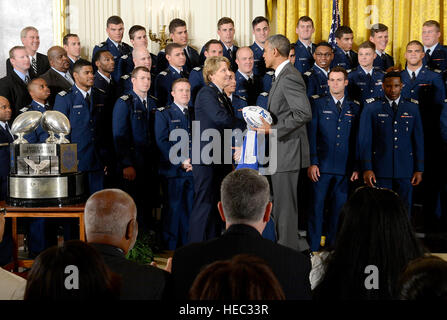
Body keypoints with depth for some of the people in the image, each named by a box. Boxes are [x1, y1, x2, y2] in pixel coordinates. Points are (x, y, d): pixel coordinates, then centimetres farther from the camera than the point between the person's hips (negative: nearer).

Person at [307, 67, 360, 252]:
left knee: (339, 208, 5)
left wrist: (356, 167, 5)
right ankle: (314, 248, 4)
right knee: (316, 206, -2)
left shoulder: (354, 108, 12)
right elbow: (311, 134, -1)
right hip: (322, 166, -2)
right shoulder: (317, 104, 5)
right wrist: (312, 163, -10)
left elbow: (357, 139, 11)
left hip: (344, 168, 2)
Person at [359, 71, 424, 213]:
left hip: (405, 169, 2)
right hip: (380, 170, -2)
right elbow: (364, 140, -1)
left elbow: (418, 140, 8)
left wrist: (419, 169, 4)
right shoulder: (371, 107, 2)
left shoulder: (412, 107, 8)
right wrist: (367, 168, -8)